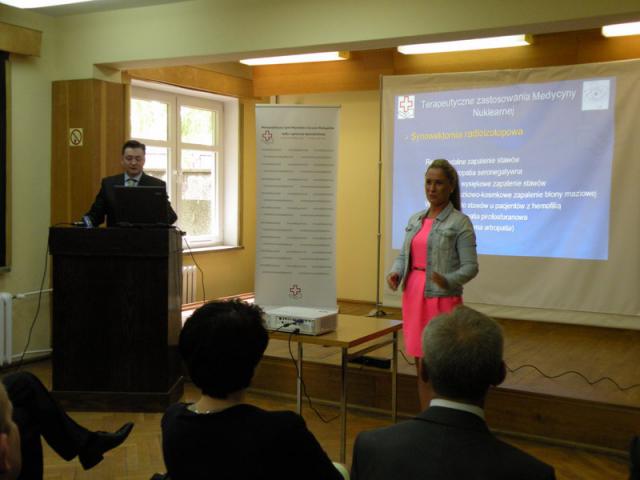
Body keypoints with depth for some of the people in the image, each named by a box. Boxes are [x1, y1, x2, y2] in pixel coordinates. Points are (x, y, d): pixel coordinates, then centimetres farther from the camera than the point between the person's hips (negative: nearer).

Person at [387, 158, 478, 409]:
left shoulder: (460, 222, -7)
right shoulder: (415, 220, 12)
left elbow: (470, 266, -10)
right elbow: (404, 255, 15)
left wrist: (448, 281, -29)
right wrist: (395, 273, -7)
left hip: (442, 300, -6)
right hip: (413, 298, 6)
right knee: (422, 366, 12)